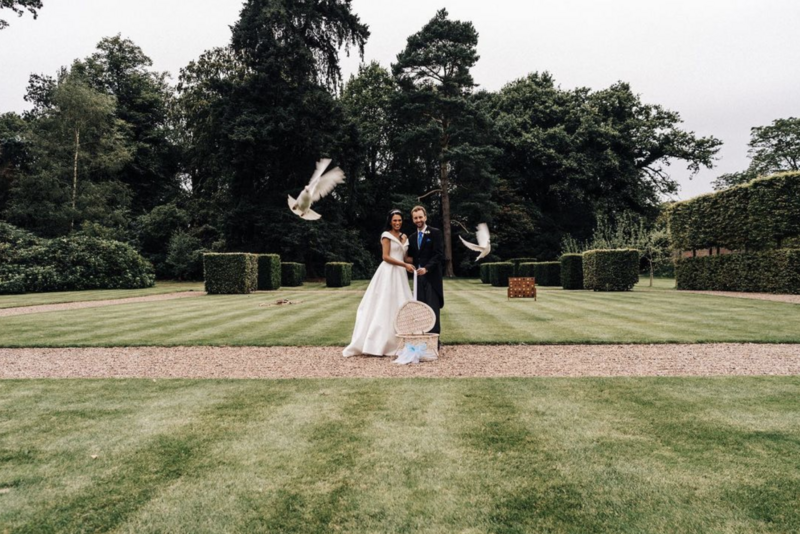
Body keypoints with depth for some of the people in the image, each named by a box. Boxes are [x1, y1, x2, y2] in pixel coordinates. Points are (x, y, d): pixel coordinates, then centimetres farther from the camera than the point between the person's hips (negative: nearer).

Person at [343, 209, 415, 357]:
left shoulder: (403, 237, 17)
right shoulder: (387, 235, -4)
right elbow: (386, 257, -12)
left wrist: (405, 242, 6)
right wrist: (405, 265, -14)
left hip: (400, 274, 7)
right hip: (389, 272, -7)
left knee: (399, 307, 4)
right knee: (385, 306, -7)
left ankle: (396, 342, 9)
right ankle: (377, 343, -2)